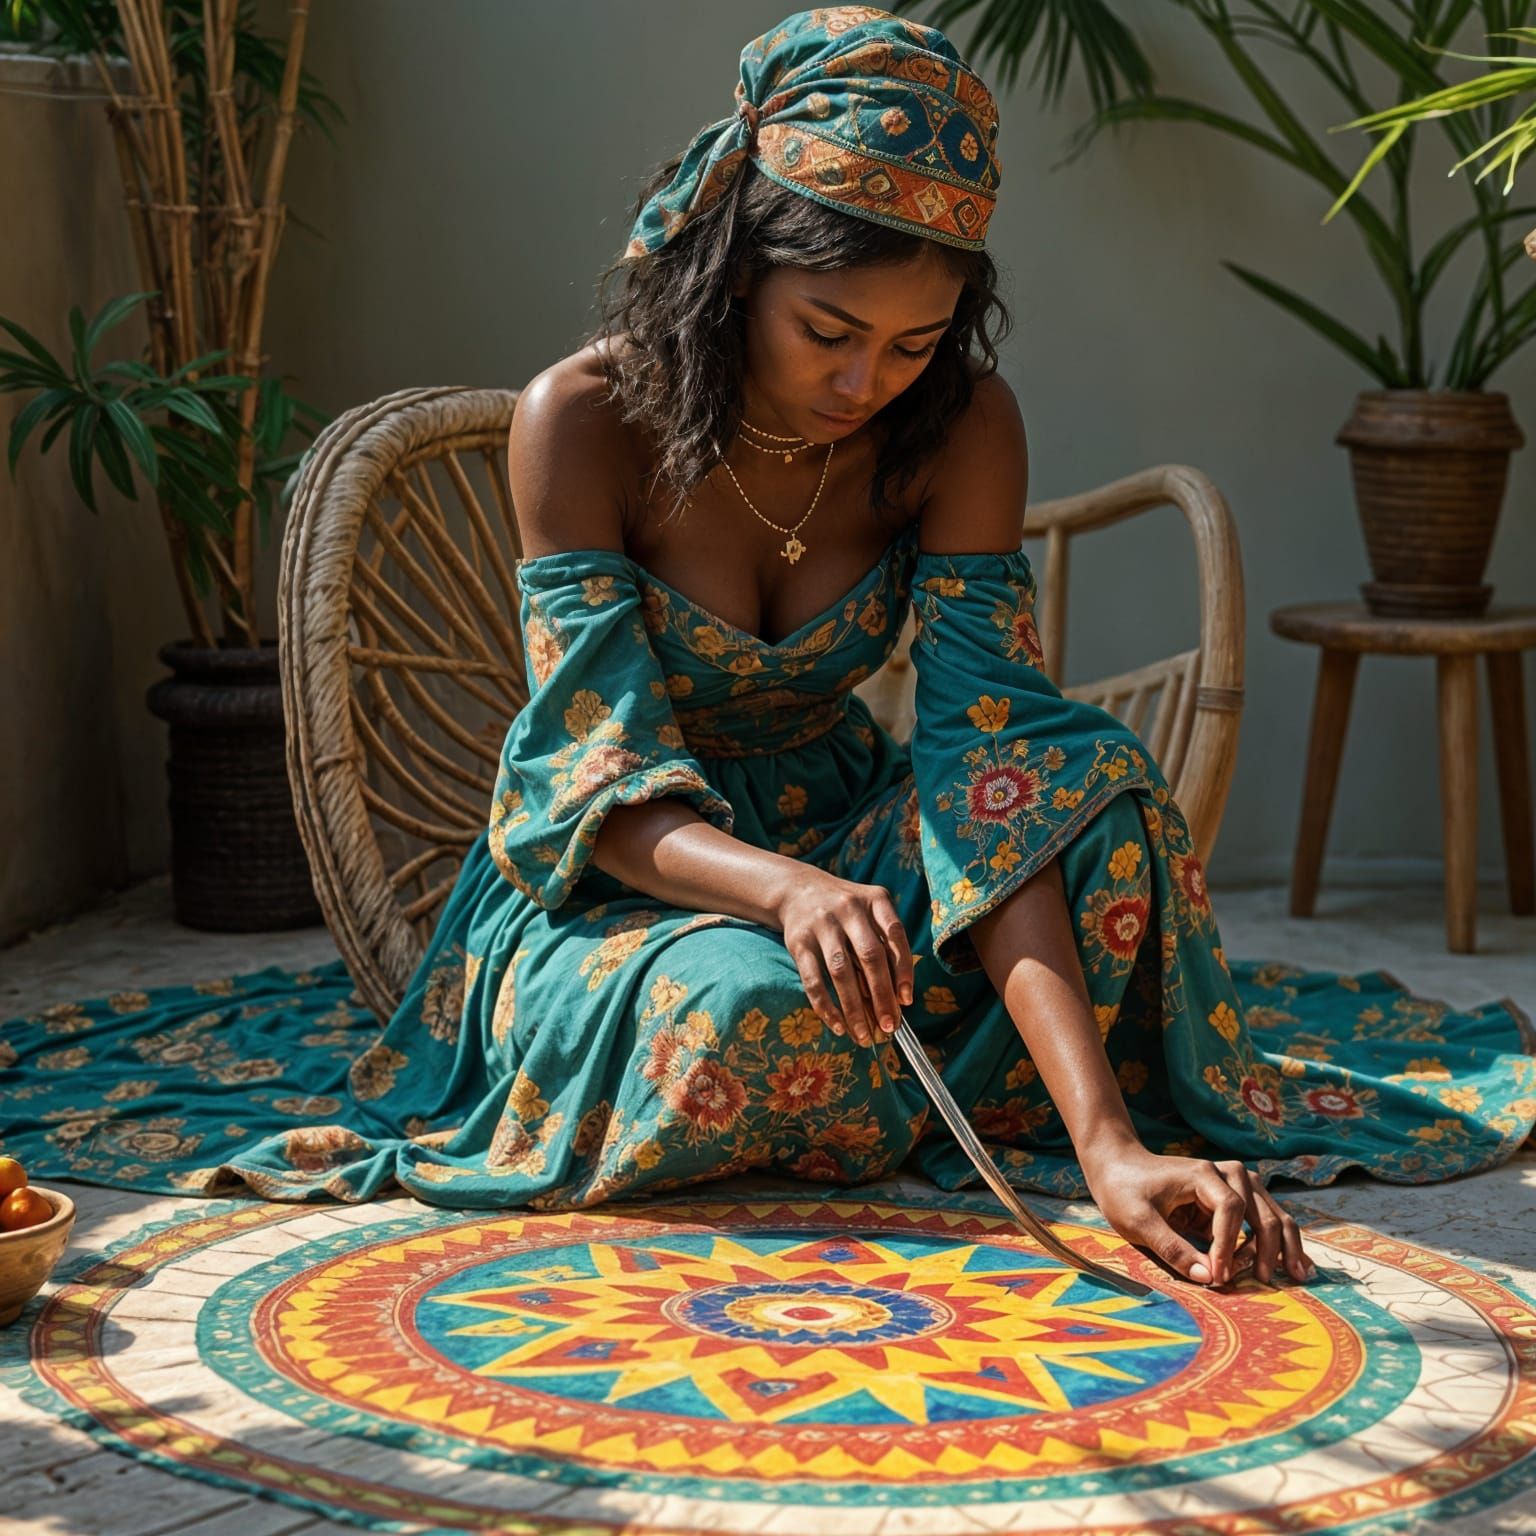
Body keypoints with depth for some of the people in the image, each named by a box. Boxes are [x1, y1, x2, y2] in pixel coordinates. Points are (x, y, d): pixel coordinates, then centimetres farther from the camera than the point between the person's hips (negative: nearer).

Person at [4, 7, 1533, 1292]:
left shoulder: (960, 429, -15)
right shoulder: (587, 418, -21)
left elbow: (994, 758, -25)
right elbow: (604, 785, -23)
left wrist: (1109, 1144, -38)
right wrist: (787, 890, -48)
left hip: (839, 829, 3)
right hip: (621, 877, -2)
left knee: (1102, 787, -29)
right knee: (751, 1014, -38)